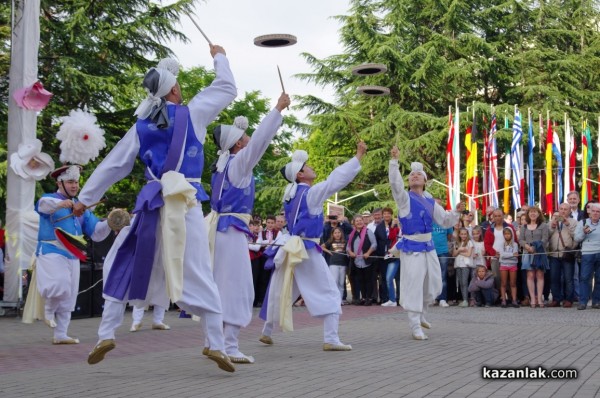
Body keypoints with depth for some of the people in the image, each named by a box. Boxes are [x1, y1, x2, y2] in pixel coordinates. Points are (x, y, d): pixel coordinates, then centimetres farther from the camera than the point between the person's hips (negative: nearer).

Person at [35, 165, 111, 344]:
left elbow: (96, 232, 12)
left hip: (72, 256, 6)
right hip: (51, 252, -6)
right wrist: (60, 203, -51)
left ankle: (60, 335, 16)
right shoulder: (49, 200, 0)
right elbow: (44, 204, -28)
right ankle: (48, 311, 2)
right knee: (60, 287, -27)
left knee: (68, 299, 7)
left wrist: (109, 223, -10)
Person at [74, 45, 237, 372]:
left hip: (154, 203, 2)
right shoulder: (192, 114, 0)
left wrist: (85, 199, 19)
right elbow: (227, 88, 13)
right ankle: (216, 345, -1)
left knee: (128, 267, 14)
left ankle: (107, 334, 10)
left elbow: (112, 165, 11)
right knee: (199, 274, 1)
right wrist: (219, 57, 30)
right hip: (186, 205, -2)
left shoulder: (141, 127, 7)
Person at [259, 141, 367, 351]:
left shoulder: (291, 193, 8)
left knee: (279, 292, 19)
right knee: (328, 293, -3)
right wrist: (359, 156, -13)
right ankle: (331, 339, -12)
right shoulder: (311, 193, -12)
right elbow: (337, 179, -16)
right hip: (307, 250, -7)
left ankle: (267, 332, 31)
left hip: (292, 247, 7)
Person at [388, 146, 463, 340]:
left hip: (428, 246, 6)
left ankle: (420, 314, 39)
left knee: (434, 285, 14)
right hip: (411, 248, -6)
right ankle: (416, 328, 2)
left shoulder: (430, 201, 9)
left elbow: (445, 221, 13)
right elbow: (395, 183, -24)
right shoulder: (405, 198, -5)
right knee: (413, 286, -6)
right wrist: (394, 161, -32)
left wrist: (456, 212, -6)